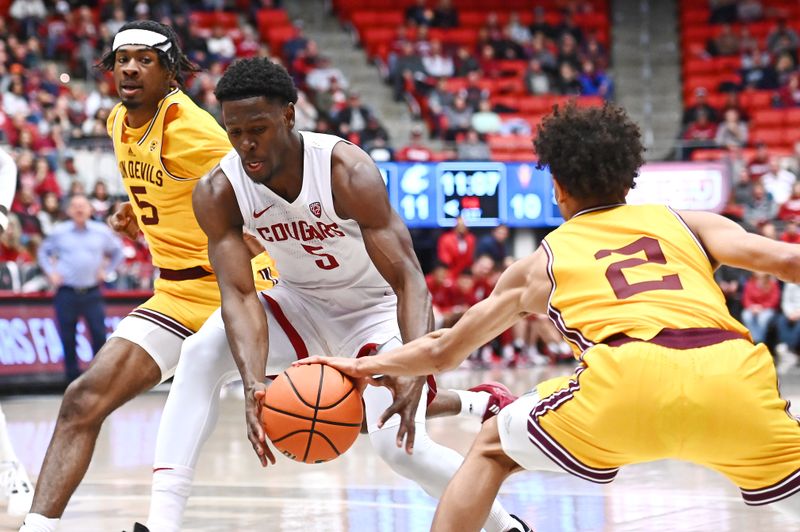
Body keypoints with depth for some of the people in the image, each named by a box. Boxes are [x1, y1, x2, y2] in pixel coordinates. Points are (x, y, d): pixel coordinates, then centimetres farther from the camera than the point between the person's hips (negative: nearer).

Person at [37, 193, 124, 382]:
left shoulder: (102, 231, 6)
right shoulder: (59, 232, 4)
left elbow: (117, 251, 21)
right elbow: (44, 252, 19)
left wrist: (106, 271, 11)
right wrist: (51, 273, 6)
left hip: (92, 293, 1)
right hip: (66, 294, -1)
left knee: (100, 335, -8)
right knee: (68, 338, 0)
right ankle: (73, 379, 10)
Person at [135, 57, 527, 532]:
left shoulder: (347, 172, -30)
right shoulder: (218, 194, -20)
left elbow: (408, 278, -32)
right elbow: (239, 294, -26)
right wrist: (253, 384, -45)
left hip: (376, 308, -4)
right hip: (301, 303, 4)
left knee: (399, 444, -20)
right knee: (200, 355, -22)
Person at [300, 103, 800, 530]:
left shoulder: (541, 262, 30)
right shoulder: (688, 223, 29)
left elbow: (441, 351, 40)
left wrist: (360, 366, 55)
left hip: (627, 378, 0)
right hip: (734, 376, 0)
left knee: (492, 449, 25)